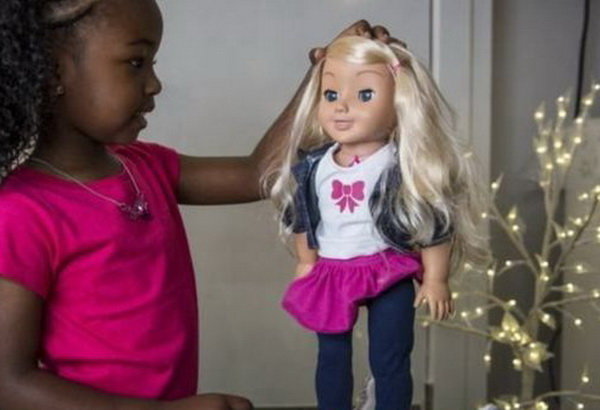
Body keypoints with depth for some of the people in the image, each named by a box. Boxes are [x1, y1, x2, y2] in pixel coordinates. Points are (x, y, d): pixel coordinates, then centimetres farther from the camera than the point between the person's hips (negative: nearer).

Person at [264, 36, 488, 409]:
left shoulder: (405, 166, -17)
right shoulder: (313, 166, -3)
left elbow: (433, 225, -12)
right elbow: (302, 221, 11)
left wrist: (435, 280, -10)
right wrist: (306, 266, 15)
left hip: (390, 275, -4)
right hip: (330, 276, 4)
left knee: (389, 361, 7)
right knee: (332, 358, 17)